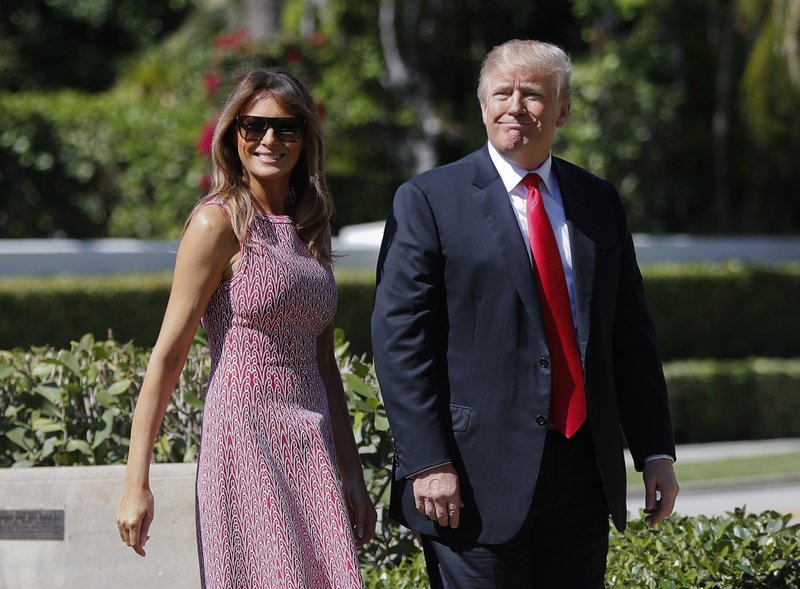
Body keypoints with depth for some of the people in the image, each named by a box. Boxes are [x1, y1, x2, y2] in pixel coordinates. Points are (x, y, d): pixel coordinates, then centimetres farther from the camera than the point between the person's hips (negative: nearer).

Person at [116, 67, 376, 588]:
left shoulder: (309, 230, 16)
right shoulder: (220, 223, -4)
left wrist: (351, 473, 19)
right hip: (246, 440, -7)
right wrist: (136, 485, -13)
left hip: (311, 448, 7)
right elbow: (168, 355, -8)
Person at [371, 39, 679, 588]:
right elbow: (400, 341, -7)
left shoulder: (599, 201, 13)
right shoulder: (429, 201, -2)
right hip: (478, 480, -5)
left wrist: (656, 451, 9)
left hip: (585, 475, 5)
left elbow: (631, 334, 15)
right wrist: (428, 463, -15)